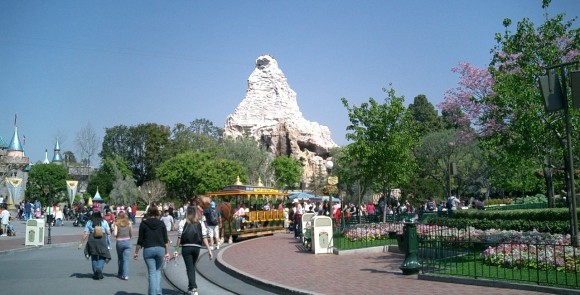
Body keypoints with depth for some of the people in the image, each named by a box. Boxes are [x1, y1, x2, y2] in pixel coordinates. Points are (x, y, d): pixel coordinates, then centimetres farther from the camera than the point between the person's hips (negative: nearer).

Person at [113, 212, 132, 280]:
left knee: (120, 259, 16)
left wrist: (113, 230, 11)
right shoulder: (128, 223, 4)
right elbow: (131, 234, 4)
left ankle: (120, 274, 27)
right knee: (126, 259, 1)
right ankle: (125, 275, -8)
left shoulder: (116, 224, -1)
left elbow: (115, 234, -9)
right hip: (127, 241, 0)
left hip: (119, 242, 0)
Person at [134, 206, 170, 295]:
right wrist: (167, 252, 9)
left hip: (148, 249, -1)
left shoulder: (143, 224, 2)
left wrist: (136, 252, 10)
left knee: (151, 273, 4)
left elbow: (140, 240, 1)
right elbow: (166, 240, 4)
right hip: (160, 249, 2)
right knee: (158, 270, 17)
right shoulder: (161, 223, 5)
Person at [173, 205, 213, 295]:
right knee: (192, 267, 21)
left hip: (186, 248, -3)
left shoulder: (183, 222, -2)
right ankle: (191, 287, 30)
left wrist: (176, 250, 0)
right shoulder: (200, 223, 3)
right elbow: (204, 237, -3)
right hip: (197, 247, 3)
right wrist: (209, 250, -3)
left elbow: (179, 237, -6)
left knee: (190, 268, 2)